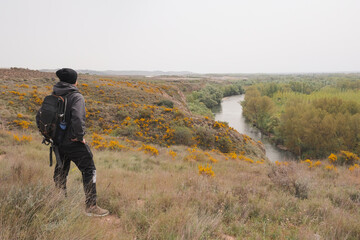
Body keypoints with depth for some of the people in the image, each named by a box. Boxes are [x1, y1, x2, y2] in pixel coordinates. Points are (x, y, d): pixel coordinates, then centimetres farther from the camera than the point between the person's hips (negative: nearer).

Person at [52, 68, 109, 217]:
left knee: (60, 172, 24)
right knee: (89, 171, 3)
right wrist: (80, 136, -16)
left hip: (58, 142, 7)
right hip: (73, 142, -7)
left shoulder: (54, 96, 4)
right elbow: (78, 119, -31)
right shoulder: (76, 97, -17)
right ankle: (91, 207, 5)